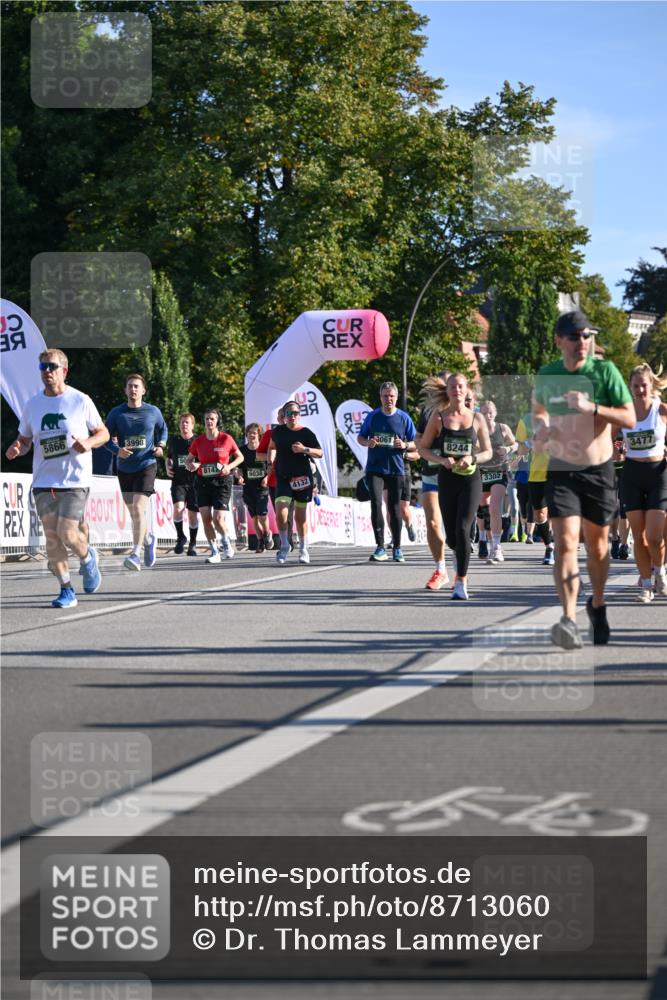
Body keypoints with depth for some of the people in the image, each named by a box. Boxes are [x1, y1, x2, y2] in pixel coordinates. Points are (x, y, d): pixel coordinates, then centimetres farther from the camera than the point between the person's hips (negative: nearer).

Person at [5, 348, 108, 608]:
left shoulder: (81, 401, -2)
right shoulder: (32, 405, 7)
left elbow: (103, 433, 6)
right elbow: (25, 440, 17)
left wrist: (88, 443, -16)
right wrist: (17, 449, -7)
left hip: (75, 480, -4)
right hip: (43, 481, 4)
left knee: (67, 533, -13)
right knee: (52, 536, -1)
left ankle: (88, 558, 21)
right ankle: (66, 590, 8)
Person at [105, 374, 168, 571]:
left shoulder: (153, 412, 2)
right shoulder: (116, 413, 1)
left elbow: (163, 430, 19)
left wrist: (160, 446, 1)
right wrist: (117, 450, -15)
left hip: (147, 466, -3)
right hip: (125, 469, 3)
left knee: (139, 508, -19)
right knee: (133, 512, 13)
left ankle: (136, 554, -20)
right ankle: (149, 539, 42)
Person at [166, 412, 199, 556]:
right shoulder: (173, 440, 9)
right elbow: (169, 457, 25)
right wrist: (168, 468, 6)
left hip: (194, 482, -1)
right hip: (178, 481, 1)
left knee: (193, 514, 3)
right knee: (178, 508, -20)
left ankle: (193, 544, 18)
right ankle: (180, 537, -1)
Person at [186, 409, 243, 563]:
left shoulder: (226, 439, -4)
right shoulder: (198, 441, 2)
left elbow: (240, 457, 7)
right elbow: (188, 460, 14)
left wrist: (229, 466, -10)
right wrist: (191, 465, -10)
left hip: (222, 481, -3)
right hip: (202, 481, 3)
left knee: (218, 519, -11)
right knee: (205, 517, -5)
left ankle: (226, 541, 20)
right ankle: (214, 552, 6)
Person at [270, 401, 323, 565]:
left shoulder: (306, 433, -5)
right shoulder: (278, 432, 2)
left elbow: (319, 453, -8)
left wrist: (305, 449, -24)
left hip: (302, 478, -1)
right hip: (283, 479, 1)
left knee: (301, 517, 6)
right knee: (281, 514, -15)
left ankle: (303, 550, 21)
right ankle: (284, 546, 5)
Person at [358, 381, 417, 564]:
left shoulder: (404, 418, 2)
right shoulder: (372, 416, 4)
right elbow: (360, 438, 12)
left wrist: (404, 445, -13)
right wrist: (367, 443, -10)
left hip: (396, 469, 0)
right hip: (375, 468, 0)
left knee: (394, 508, 6)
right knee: (376, 503, -15)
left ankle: (397, 548, 18)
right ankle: (380, 547, -12)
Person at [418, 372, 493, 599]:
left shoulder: (477, 419, 4)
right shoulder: (438, 417, 3)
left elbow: (488, 452, 9)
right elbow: (423, 448, 6)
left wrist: (473, 458, -12)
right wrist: (441, 460, -12)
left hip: (471, 479, -1)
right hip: (446, 479, 1)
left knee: (463, 528, -16)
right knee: (451, 536, 5)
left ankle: (461, 583, -12)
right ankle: (462, 567, 38)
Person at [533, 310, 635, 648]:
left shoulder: (605, 371, -9)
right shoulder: (546, 376, 0)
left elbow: (630, 418, -13)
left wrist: (591, 408, -27)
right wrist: (539, 430, -1)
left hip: (598, 471, 0)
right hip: (561, 470, 0)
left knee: (597, 544, 13)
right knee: (565, 542, -16)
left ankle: (598, 605, 38)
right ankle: (569, 619, -25)